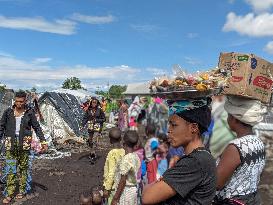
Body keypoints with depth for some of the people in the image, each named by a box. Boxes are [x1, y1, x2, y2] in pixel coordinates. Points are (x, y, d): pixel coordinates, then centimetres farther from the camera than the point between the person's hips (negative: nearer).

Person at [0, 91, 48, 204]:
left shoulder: (29, 113, 0)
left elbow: (37, 127, 5)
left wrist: (43, 141, 1)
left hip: (24, 142, 0)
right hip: (11, 142, 1)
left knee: (23, 167, 8)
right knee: (10, 168, 0)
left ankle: (22, 190, 22)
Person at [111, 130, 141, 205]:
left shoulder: (126, 158, -21)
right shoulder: (136, 157, 2)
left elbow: (123, 181, -20)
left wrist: (115, 198, -15)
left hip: (125, 191, -8)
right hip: (133, 189, 8)